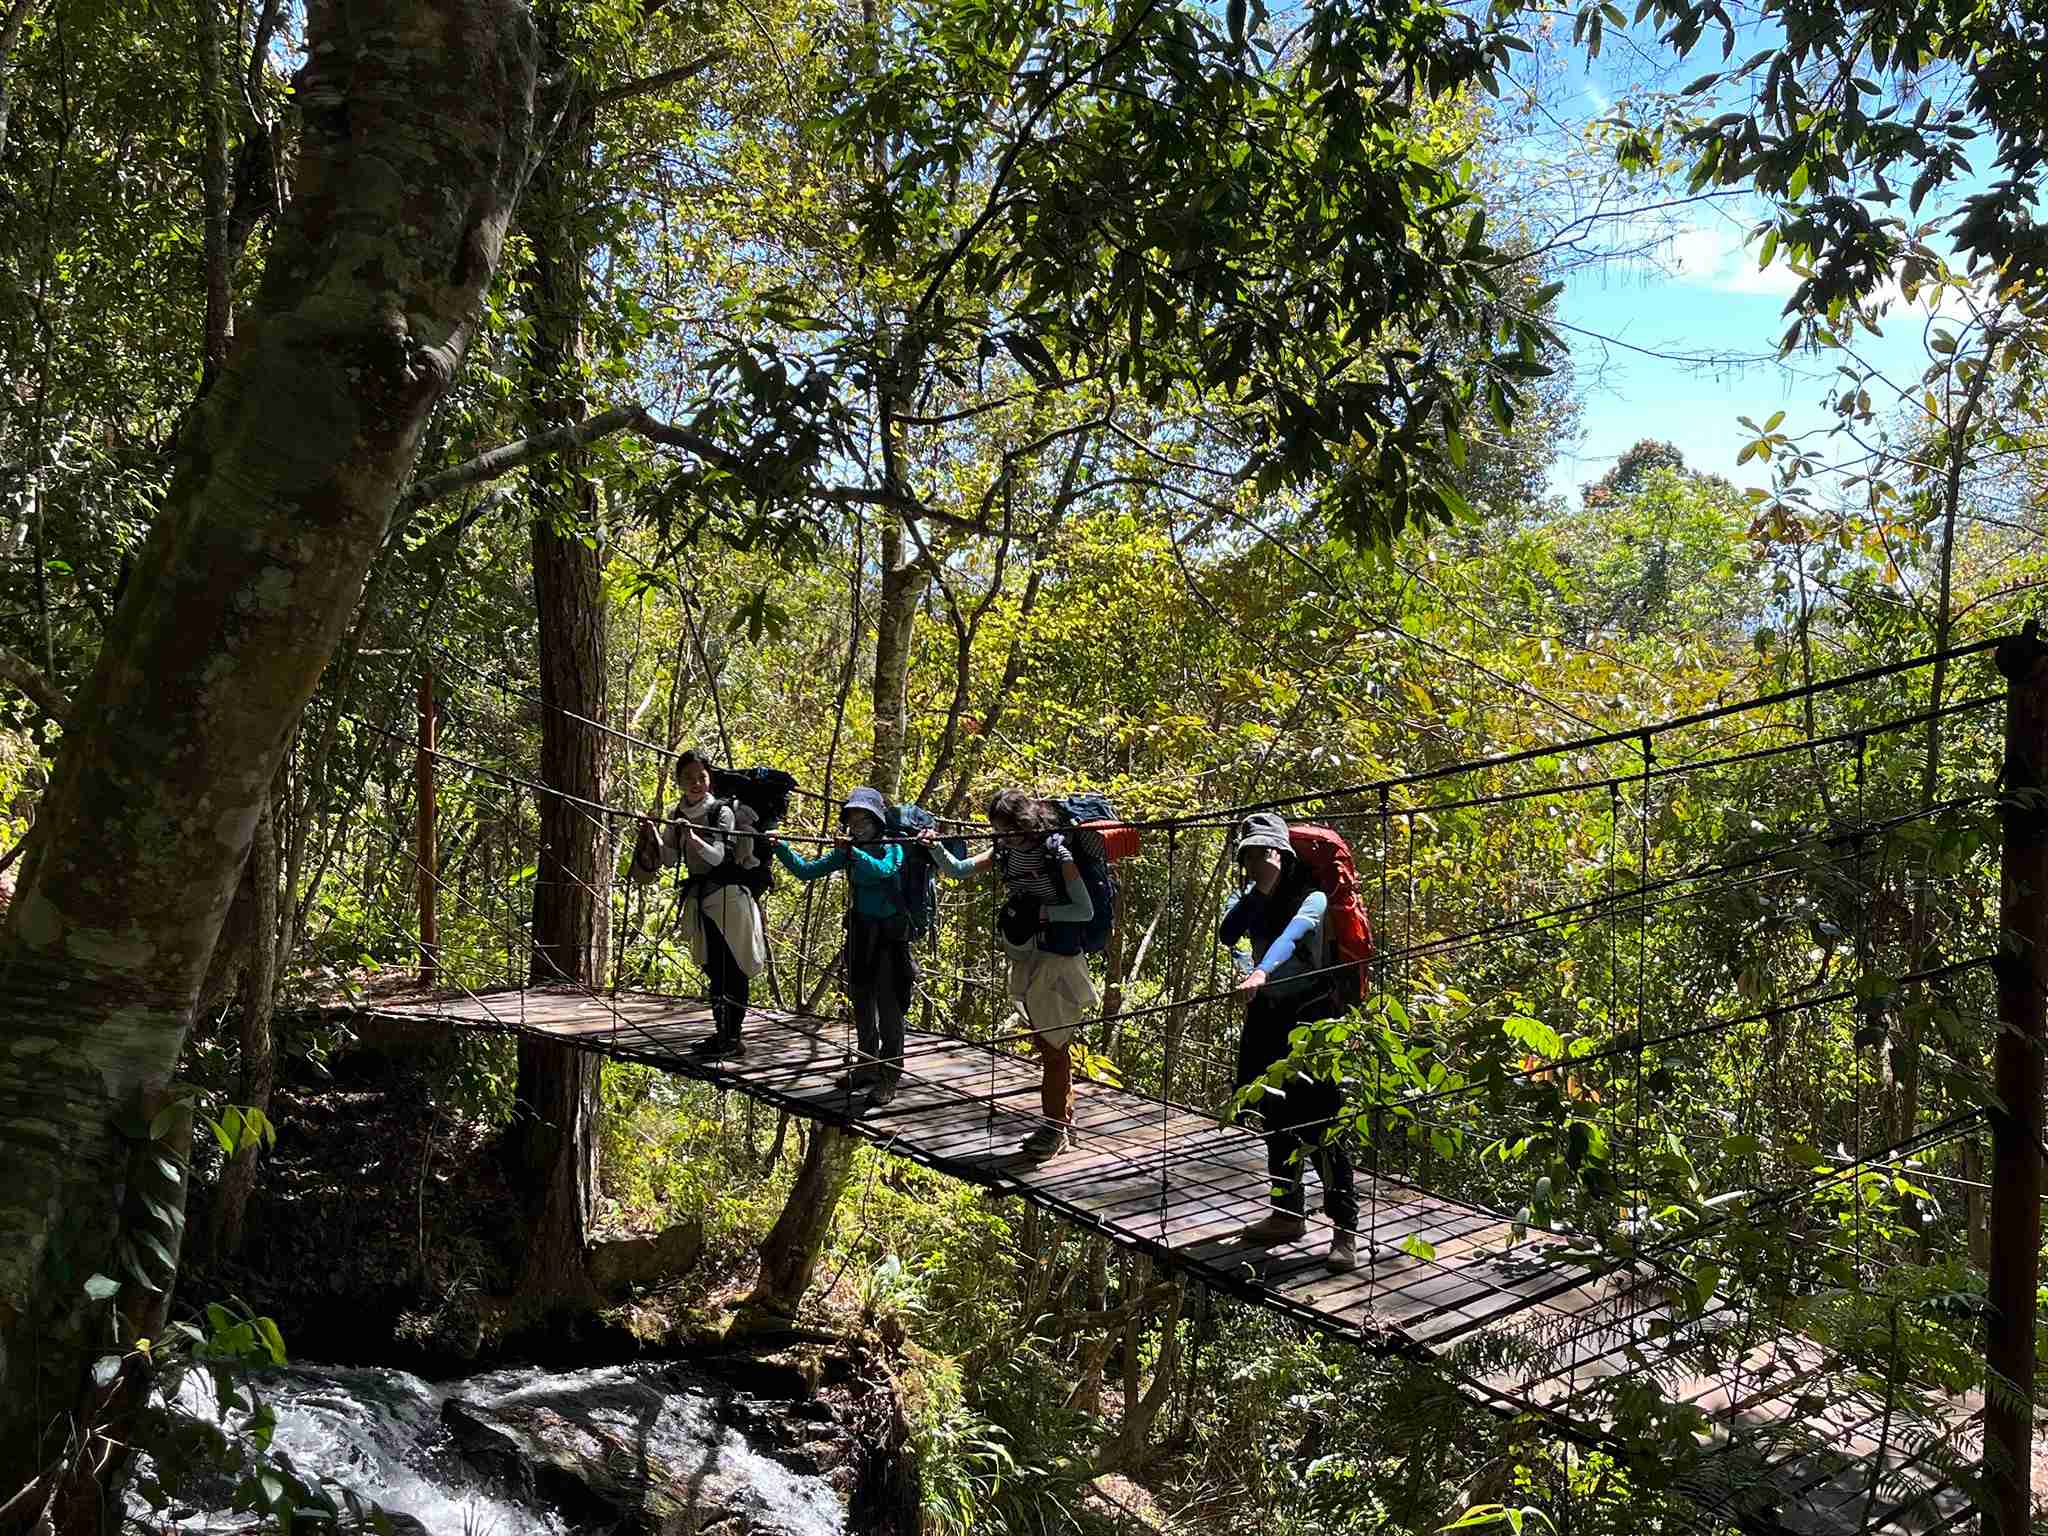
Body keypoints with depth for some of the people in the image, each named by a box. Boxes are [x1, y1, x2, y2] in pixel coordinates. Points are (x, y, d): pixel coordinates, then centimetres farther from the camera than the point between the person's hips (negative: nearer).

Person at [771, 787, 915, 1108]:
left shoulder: (893, 850, -10)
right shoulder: (846, 852, 2)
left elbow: (881, 870, -32)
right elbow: (807, 870, -2)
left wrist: (852, 852, -46)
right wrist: (781, 849, -15)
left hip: (890, 934, -6)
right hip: (860, 934, 6)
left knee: (889, 1007, -5)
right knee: (862, 1004, 15)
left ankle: (889, 1079, 0)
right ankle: (868, 1069, 29)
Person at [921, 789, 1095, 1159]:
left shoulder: (1058, 853, -18)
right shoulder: (1005, 850, 2)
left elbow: (1086, 910, -17)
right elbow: (957, 871, 8)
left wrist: (1041, 912, -21)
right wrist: (935, 847, -8)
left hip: (1056, 961, -7)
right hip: (1024, 959, 7)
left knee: (1053, 1046, -2)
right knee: (1048, 1045, 14)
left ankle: (1054, 1127, 6)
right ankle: (1065, 1121, 25)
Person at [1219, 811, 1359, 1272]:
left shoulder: (1310, 896, -15)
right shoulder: (1252, 896, 5)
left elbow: (1293, 932, -35)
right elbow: (1226, 935, -10)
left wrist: (1262, 972, -52)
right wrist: (1257, 893, -17)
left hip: (1310, 1013, -7)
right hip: (1268, 1013, 7)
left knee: (1319, 1123, -12)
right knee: (1275, 1117, 15)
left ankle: (1346, 1231, -8)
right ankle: (1288, 1213, 30)